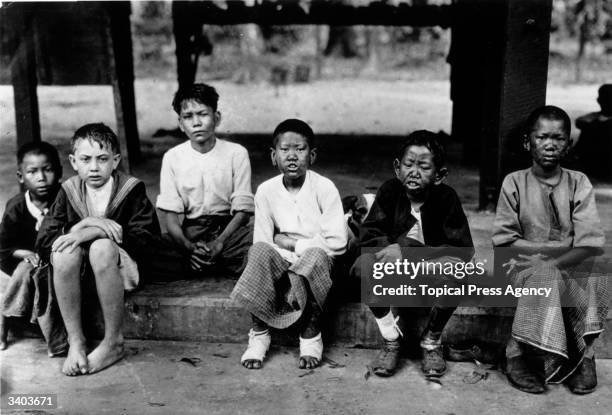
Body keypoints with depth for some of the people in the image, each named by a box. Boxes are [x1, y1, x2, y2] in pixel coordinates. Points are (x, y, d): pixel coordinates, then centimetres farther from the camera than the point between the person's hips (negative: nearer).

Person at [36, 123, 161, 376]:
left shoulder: (131, 189, -5)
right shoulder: (69, 191, 3)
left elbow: (143, 239, -16)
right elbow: (43, 242, -4)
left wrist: (93, 231, -25)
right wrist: (83, 224, -21)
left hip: (121, 265, -3)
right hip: (81, 269, 3)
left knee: (101, 247, -35)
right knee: (64, 251, -30)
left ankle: (113, 343, -22)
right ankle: (75, 341, -19)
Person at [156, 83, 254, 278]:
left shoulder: (236, 153, -1)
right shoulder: (172, 158, 3)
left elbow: (242, 210, -5)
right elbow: (169, 212, -1)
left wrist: (219, 243, -22)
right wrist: (187, 245, -22)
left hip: (230, 227, -1)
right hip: (192, 231, 1)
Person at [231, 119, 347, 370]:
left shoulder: (324, 188, -9)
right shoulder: (266, 191, -1)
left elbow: (337, 242, -12)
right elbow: (262, 241, -4)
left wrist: (293, 243, -11)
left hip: (315, 257, -2)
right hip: (281, 260, 2)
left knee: (315, 257, -37)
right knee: (259, 252, -30)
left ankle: (311, 337, -14)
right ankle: (259, 335, -14)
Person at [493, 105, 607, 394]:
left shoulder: (579, 184, 1)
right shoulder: (514, 183, -1)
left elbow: (591, 243, -8)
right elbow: (503, 241, -5)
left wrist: (553, 263, -22)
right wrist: (554, 249, -13)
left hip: (571, 268, 2)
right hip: (524, 266, -2)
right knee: (543, 279, -32)